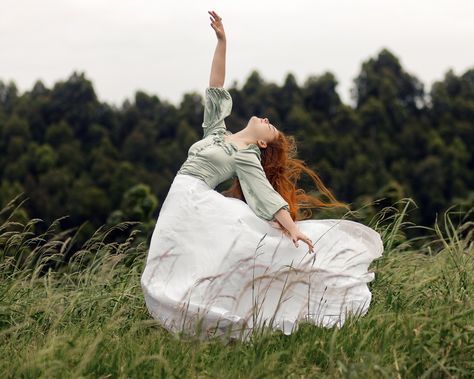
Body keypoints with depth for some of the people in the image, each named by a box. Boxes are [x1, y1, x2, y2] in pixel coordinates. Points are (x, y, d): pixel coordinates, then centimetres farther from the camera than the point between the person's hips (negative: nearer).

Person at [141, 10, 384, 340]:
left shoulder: (247, 159, 2)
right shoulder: (217, 130, 19)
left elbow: (267, 193, -8)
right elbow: (216, 89, 20)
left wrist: (293, 227, -21)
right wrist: (222, 42, 15)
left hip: (200, 205, -5)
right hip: (180, 206, 5)